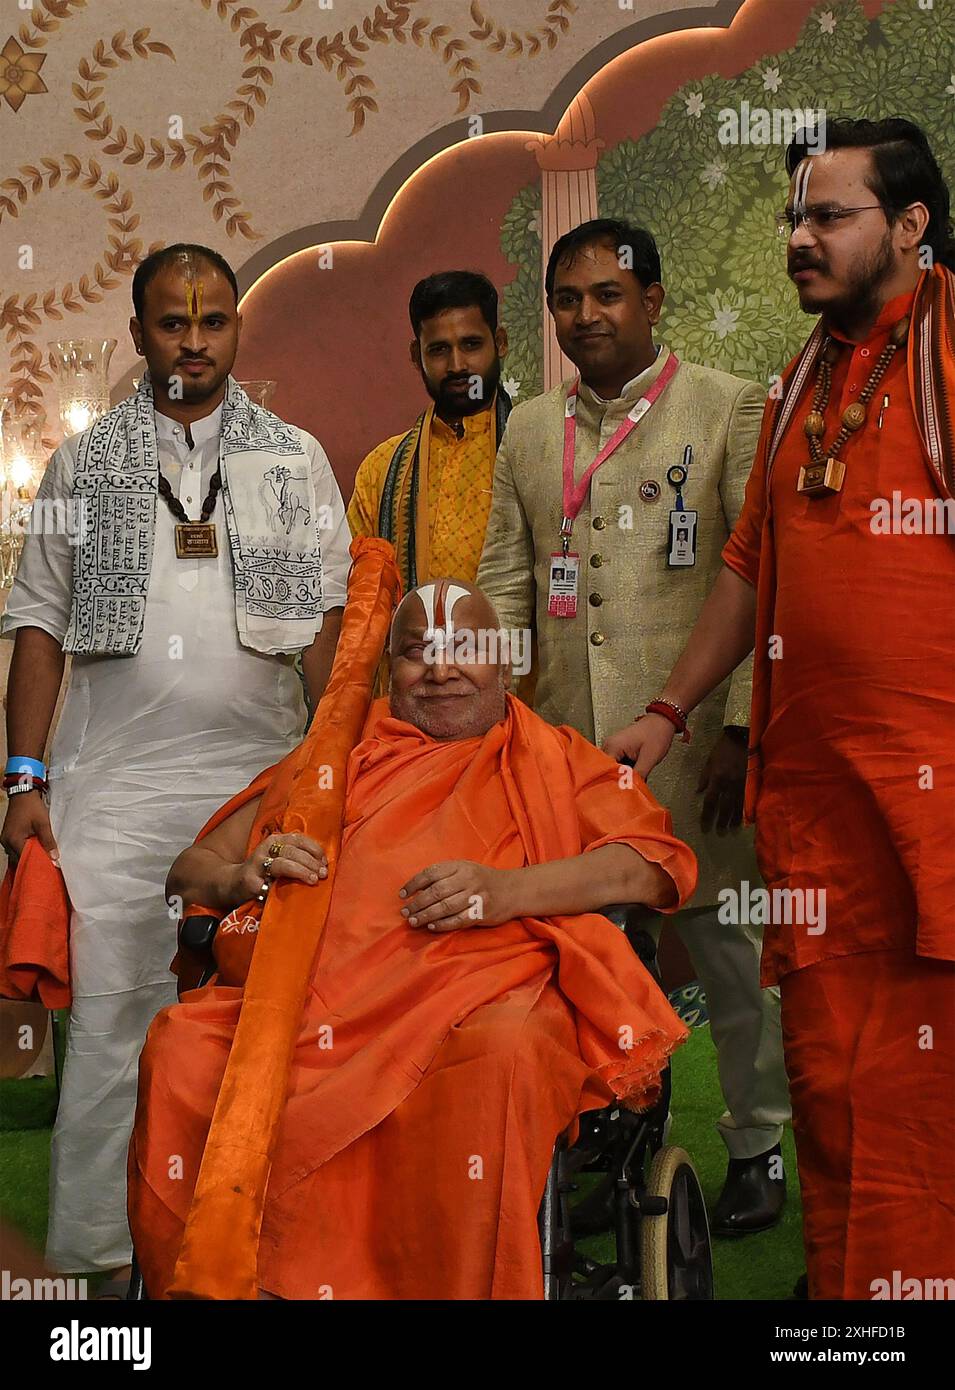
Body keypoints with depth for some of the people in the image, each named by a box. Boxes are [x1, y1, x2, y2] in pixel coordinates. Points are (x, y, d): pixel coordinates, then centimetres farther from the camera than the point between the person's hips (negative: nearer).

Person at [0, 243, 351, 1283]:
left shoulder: (296, 459, 11)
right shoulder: (84, 464, 11)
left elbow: (329, 622, 8)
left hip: (261, 775, 1)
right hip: (113, 781, 0)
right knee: (110, 1015, -2)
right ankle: (91, 1250, 8)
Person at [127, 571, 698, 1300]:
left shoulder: (556, 761, 24)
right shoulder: (331, 759, 30)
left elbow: (656, 863, 6)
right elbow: (190, 870, 27)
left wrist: (510, 890, -10)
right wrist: (243, 877, 1)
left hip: (477, 996, -2)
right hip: (313, 999, 2)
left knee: (504, 1054, -38)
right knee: (179, 1045, -27)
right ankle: (213, 1285, -14)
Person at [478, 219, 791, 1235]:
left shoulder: (729, 409, 1)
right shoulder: (529, 429, 14)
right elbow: (504, 583, 16)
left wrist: (743, 730, -10)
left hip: (689, 741, -4)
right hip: (567, 747, 4)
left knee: (724, 945, 4)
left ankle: (757, 1149, 22)